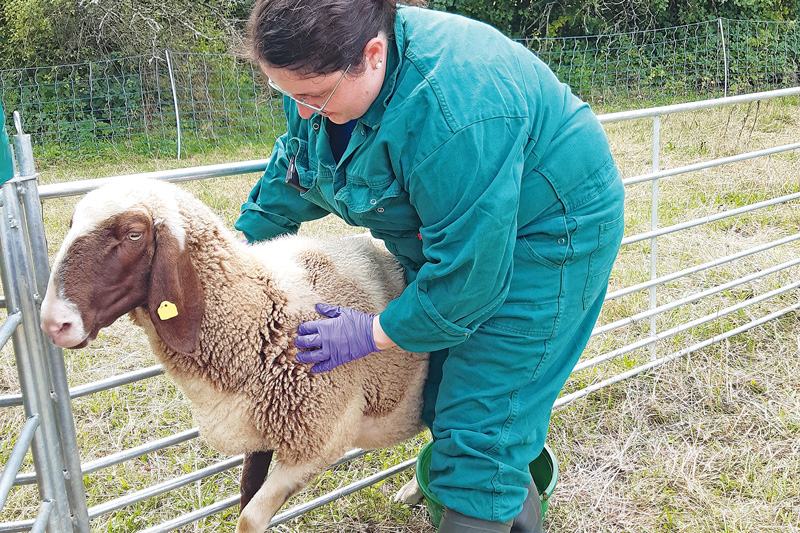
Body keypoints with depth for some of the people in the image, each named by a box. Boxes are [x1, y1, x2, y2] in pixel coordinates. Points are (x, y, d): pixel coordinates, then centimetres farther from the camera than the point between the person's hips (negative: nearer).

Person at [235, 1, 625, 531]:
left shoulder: (455, 115, -39)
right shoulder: (325, 74, -11)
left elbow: (468, 275, -32)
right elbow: (294, 171, 10)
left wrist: (373, 334, -20)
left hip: (546, 235, -9)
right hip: (450, 227, 9)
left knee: (476, 427, -9)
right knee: (443, 393, 17)